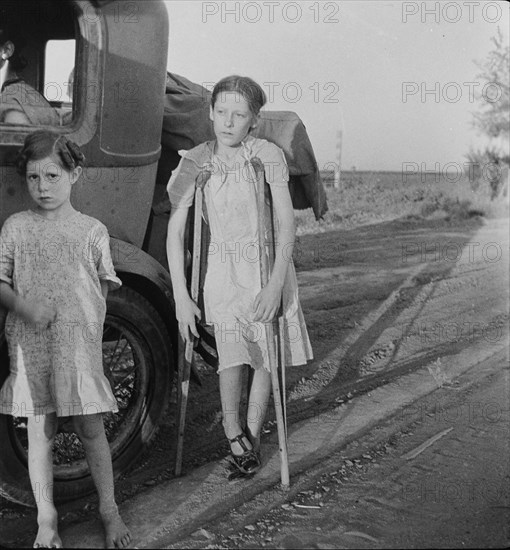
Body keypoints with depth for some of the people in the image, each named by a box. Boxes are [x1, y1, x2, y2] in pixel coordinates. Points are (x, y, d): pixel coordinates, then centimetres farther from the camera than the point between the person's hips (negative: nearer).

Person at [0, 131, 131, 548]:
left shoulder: (92, 231, 1)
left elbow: (103, 287, 8)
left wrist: (83, 321, -2)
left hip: (79, 344, -1)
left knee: (91, 428, 5)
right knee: (39, 432, 8)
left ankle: (109, 510, 22)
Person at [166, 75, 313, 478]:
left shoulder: (269, 155, -7)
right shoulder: (193, 164, -5)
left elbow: (286, 224, -9)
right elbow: (174, 233, -3)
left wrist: (276, 284, -17)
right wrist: (181, 297, -6)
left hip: (269, 266, 1)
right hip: (223, 269, 0)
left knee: (267, 356, 6)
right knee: (232, 354, -14)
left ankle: (253, 436, 24)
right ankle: (233, 432, 8)